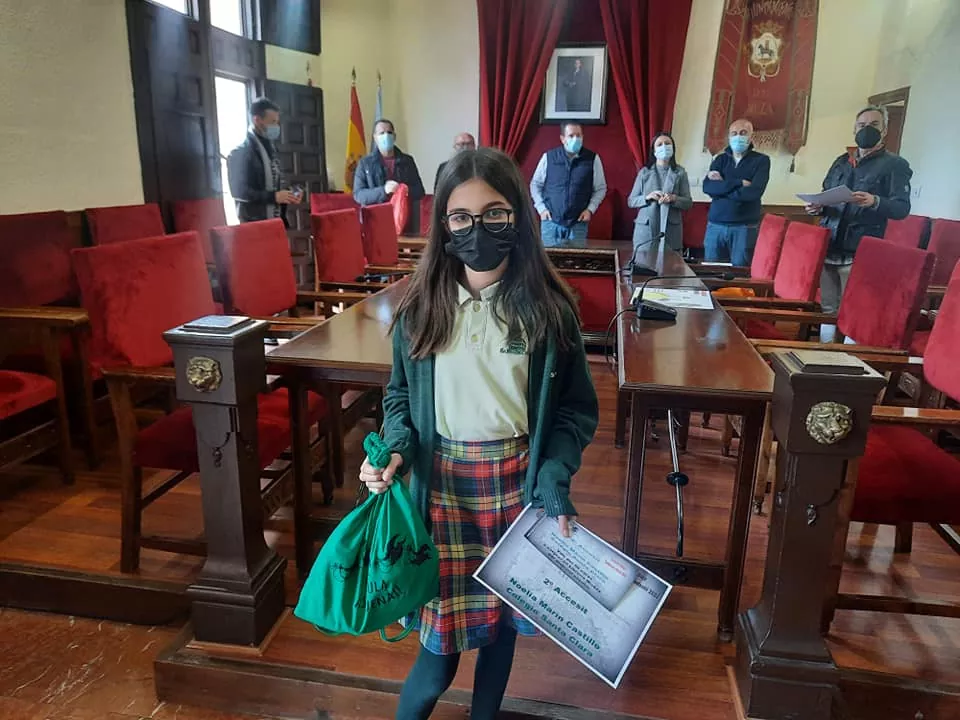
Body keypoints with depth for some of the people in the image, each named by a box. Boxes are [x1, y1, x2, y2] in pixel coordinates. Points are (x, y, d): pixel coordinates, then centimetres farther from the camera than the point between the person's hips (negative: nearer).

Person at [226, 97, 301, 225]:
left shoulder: (271, 149, 16)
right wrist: (274, 197, -22)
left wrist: (287, 196, 4)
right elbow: (239, 192, -18)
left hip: (277, 222, 8)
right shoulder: (239, 153, -10)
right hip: (255, 225, -8)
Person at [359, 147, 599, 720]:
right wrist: (395, 450, -11)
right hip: (441, 482, 0)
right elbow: (400, 394, 7)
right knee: (443, 623, 7)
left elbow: (577, 409, -2)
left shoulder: (548, 307, -8)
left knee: (501, 611, 18)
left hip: (515, 482, 0)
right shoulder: (422, 305, -3)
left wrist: (554, 478, -16)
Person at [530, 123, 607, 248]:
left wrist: (590, 209, -3)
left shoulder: (592, 159, 0)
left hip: (578, 223, 0)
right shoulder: (548, 157, -1)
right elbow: (535, 184, 9)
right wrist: (541, 208, 0)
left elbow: (600, 188, 9)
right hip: (551, 222, 0)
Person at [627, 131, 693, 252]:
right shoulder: (644, 172, 8)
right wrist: (647, 197, -11)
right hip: (645, 229, 0)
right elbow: (631, 201, 8)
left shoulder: (680, 173, 8)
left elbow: (688, 203, 5)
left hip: (671, 230, 0)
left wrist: (674, 198, -15)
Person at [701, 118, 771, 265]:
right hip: (715, 226, 3)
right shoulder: (721, 159, 12)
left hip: (745, 228, -3)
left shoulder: (761, 160, 2)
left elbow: (753, 192, -14)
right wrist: (739, 182, -14)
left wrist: (722, 185, -6)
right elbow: (707, 187, -6)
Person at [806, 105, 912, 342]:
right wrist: (817, 207, 0)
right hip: (827, 248, 6)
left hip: (859, 253, -5)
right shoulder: (841, 162, 18)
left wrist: (875, 202, -28)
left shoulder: (895, 165, 0)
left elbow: (902, 208, -9)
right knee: (826, 310, 11)